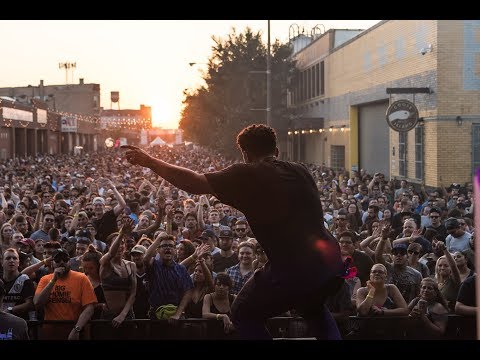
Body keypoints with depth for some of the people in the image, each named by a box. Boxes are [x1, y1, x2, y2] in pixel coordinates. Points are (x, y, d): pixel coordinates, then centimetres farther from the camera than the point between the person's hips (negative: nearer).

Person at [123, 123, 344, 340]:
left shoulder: (247, 176, 0)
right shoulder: (301, 171, 15)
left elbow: (195, 184, -5)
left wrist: (149, 162, 5)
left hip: (292, 270, -6)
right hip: (332, 264, 6)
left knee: (244, 314, 19)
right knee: (312, 306, 39)